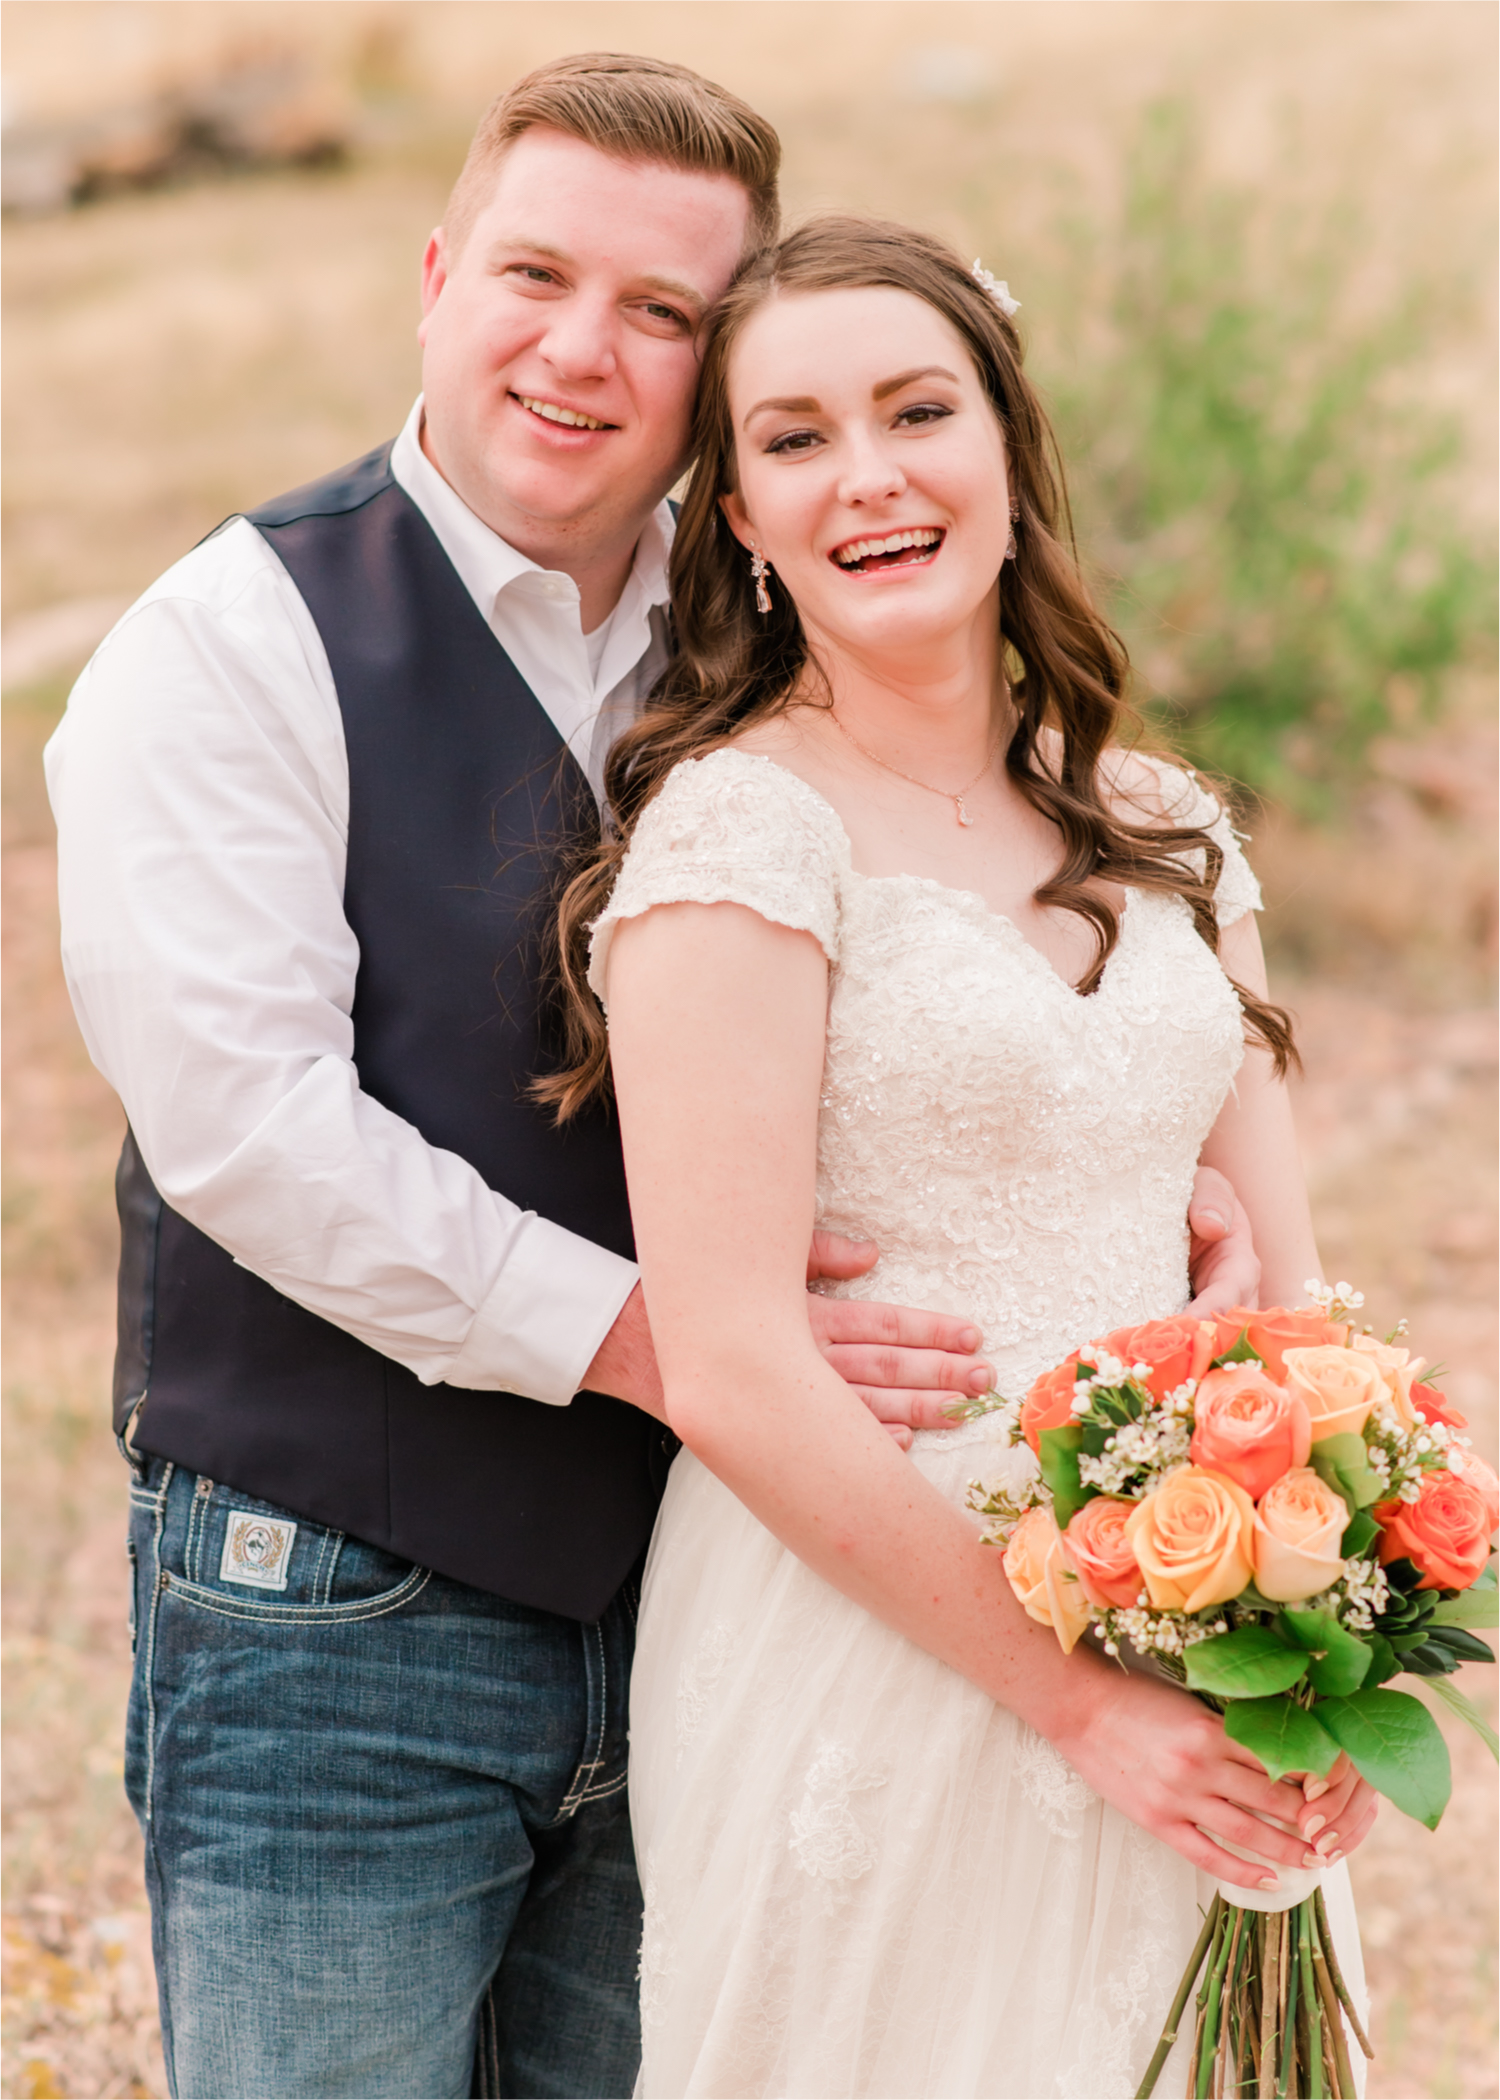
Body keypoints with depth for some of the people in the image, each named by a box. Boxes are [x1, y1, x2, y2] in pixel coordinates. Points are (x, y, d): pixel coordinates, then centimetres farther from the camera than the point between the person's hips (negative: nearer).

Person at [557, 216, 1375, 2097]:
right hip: (873, 1671, -6)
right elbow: (731, 1371, -17)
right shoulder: (743, 829, -12)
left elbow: (1284, 1280, 9)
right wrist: (1076, 1696, -17)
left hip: (1179, 1692, 6)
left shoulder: (1163, 830, 8)